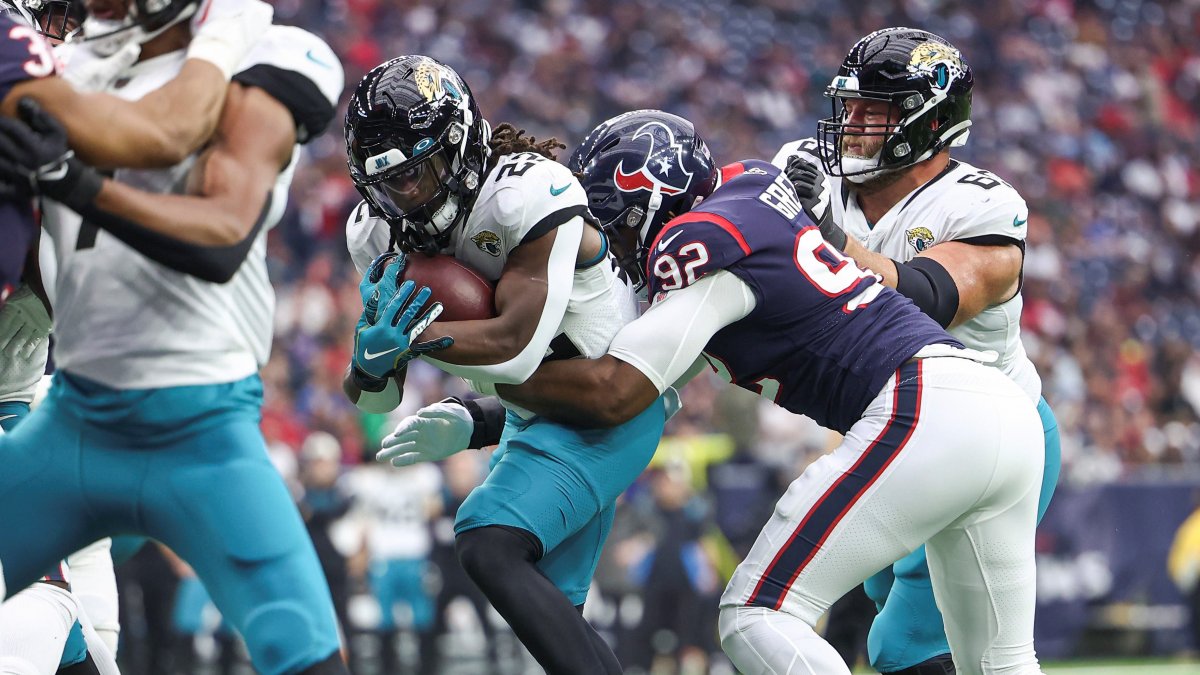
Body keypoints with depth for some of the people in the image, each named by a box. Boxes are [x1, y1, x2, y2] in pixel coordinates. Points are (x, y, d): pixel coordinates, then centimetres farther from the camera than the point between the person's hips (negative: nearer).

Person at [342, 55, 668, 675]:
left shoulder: (529, 195, -27)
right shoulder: (378, 232, -4)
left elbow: (516, 349, -31)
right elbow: (374, 398, -3)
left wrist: (410, 333, -31)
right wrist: (373, 351, -25)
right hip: (535, 412, 9)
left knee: (488, 548, -25)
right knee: (548, 611, 10)